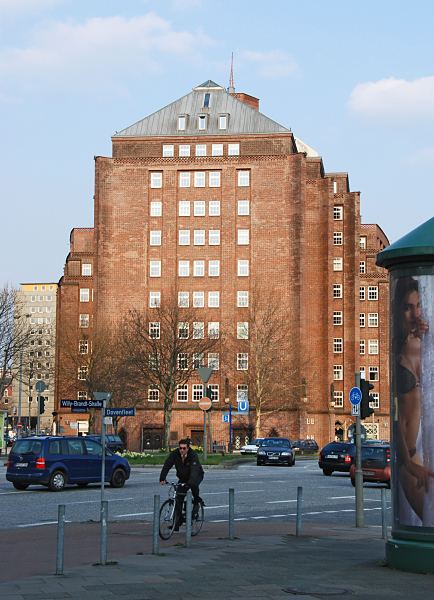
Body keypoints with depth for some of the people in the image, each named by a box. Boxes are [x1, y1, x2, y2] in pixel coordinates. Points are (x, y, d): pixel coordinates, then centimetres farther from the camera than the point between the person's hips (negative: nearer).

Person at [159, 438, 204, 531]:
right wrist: (162, 479, -39)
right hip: (183, 478, 4)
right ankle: (177, 522, 1)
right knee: (178, 499, -6)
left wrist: (190, 482, -58)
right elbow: (167, 466, -26)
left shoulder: (193, 456, -31)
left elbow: (194, 471, -42)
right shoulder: (174, 454, -20)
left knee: (193, 485, -37)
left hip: (197, 475, -4)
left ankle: (197, 501, -7)